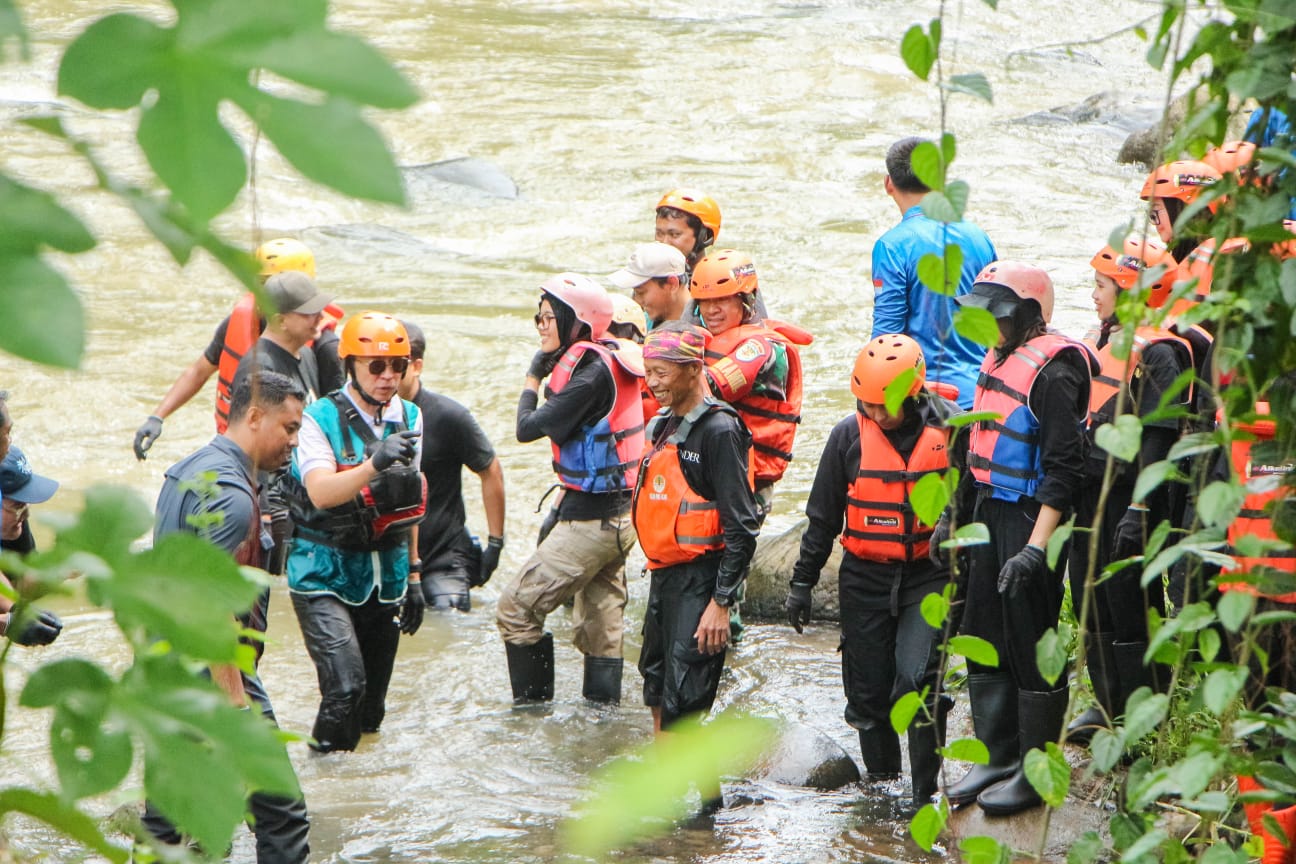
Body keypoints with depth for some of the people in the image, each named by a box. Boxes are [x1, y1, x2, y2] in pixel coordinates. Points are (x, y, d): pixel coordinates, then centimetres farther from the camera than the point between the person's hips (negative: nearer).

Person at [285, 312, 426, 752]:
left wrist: (413, 575, 19)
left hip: (385, 576, 6)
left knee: (372, 704, 8)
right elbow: (321, 492, -26)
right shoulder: (321, 418, -10)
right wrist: (374, 464, -41)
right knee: (345, 685, -20)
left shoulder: (409, 419, 8)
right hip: (325, 573, -6)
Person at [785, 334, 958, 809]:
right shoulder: (850, 435, -1)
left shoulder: (950, 428, -7)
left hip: (929, 576, -2)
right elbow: (822, 516, 8)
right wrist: (802, 581, 10)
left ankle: (926, 790, -8)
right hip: (865, 579, 2)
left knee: (916, 678, -17)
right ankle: (881, 778, 25)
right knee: (869, 689, 6)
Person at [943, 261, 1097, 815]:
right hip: (989, 515, 9)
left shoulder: (1052, 370, -17)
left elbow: (1063, 469, -21)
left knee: (1031, 646, -2)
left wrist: (1035, 548, -25)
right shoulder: (998, 360, 11)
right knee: (984, 639, 14)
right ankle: (998, 758, 25)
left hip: (1031, 518, -9)